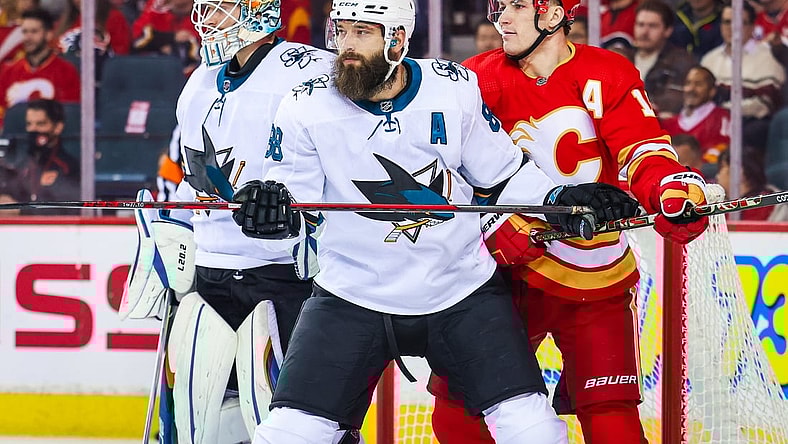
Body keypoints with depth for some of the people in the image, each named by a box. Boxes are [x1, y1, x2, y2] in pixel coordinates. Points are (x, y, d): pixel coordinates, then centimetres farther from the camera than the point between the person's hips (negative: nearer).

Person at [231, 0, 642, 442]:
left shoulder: (454, 88, -5)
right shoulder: (308, 108, -7)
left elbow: (504, 172, 7)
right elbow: (290, 206, -2)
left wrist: (560, 199, -10)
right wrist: (268, 211, -25)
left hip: (463, 293, 0)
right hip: (351, 301, 0)